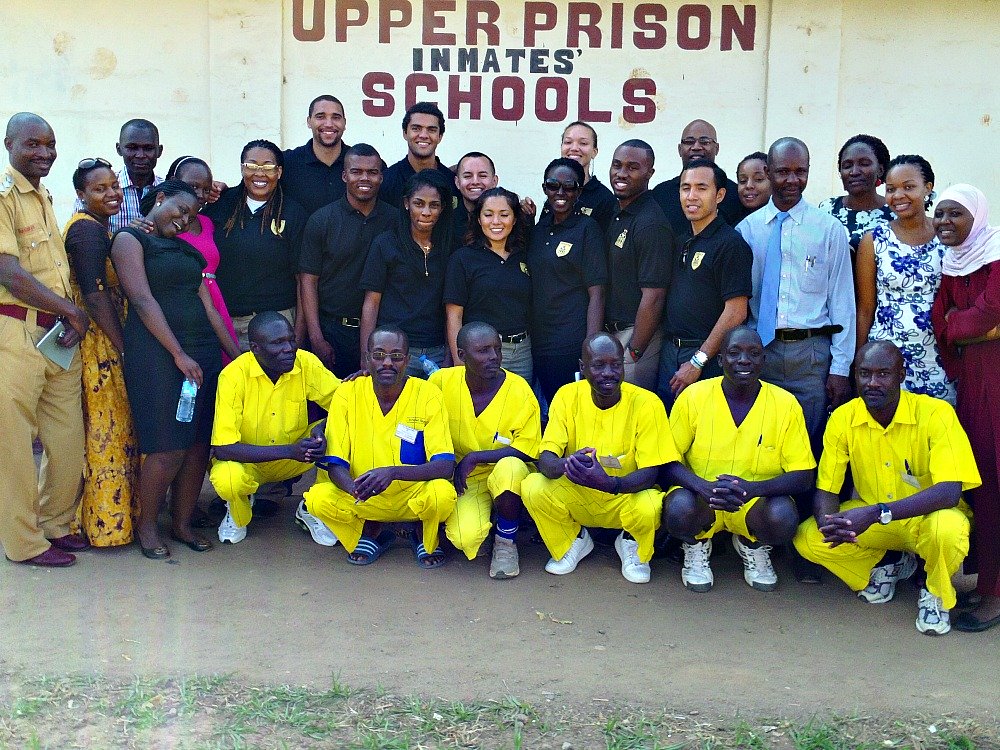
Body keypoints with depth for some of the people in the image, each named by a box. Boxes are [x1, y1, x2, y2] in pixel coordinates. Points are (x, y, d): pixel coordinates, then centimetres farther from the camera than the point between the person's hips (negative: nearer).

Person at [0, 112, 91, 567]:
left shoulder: (44, 197, 18)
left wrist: (73, 317, 2)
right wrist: (73, 311, -10)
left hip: (60, 333, 8)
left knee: (68, 439, 11)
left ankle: (56, 525, 26)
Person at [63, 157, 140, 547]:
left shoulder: (98, 228, 17)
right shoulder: (87, 229, -14)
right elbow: (94, 295, -20)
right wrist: (123, 347, -18)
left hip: (104, 343, 10)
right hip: (99, 346, -10)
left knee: (102, 430, 13)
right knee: (107, 431, -3)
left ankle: (100, 515, 22)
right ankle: (107, 524, 5)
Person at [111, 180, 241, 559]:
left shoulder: (184, 249, 22)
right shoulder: (129, 239, 1)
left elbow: (207, 305, 18)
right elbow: (142, 300, -10)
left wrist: (237, 354, 11)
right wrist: (179, 354, -16)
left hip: (203, 351, 7)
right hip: (157, 353, -7)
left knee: (198, 444, 4)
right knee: (168, 448, -8)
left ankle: (182, 523, 16)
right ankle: (146, 526, 10)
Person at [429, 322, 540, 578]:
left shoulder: (520, 390, -13)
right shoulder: (443, 381, -7)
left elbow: (525, 451, -12)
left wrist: (474, 457, -18)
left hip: (506, 476, 0)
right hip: (464, 480, 1)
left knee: (510, 468, -38)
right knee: (465, 538, -28)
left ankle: (506, 540, -10)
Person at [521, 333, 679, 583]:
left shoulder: (646, 403, -17)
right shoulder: (568, 396, -10)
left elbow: (650, 474, -19)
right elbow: (545, 459, -15)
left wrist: (611, 483, -42)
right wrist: (566, 464, -41)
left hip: (626, 498, -2)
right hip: (577, 495, 2)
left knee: (650, 506, -35)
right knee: (532, 488, -26)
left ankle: (630, 544, 5)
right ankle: (575, 541, 7)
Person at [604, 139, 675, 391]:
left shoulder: (651, 224, -17)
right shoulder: (617, 215, 12)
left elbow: (653, 298, -20)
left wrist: (633, 352, -19)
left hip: (637, 335, -9)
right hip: (612, 331, 9)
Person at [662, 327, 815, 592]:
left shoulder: (785, 404, -7)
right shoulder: (693, 396, -7)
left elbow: (803, 477, -7)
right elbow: (668, 462, -5)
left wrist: (751, 489, -26)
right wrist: (704, 488, -26)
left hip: (757, 501, 1)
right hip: (701, 499, 0)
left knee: (784, 518, -32)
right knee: (679, 510, -34)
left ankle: (753, 546, 7)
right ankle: (696, 545, 5)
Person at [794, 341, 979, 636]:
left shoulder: (935, 413, -22)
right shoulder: (843, 418, -11)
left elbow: (949, 492, -31)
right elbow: (825, 491, -7)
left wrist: (877, 513, -42)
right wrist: (829, 522, -32)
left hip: (928, 518, -4)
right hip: (868, 520, 4)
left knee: (948, 528, -38)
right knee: (807, 539, -19)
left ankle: (936, 595, -3)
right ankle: (889, 563, 9)